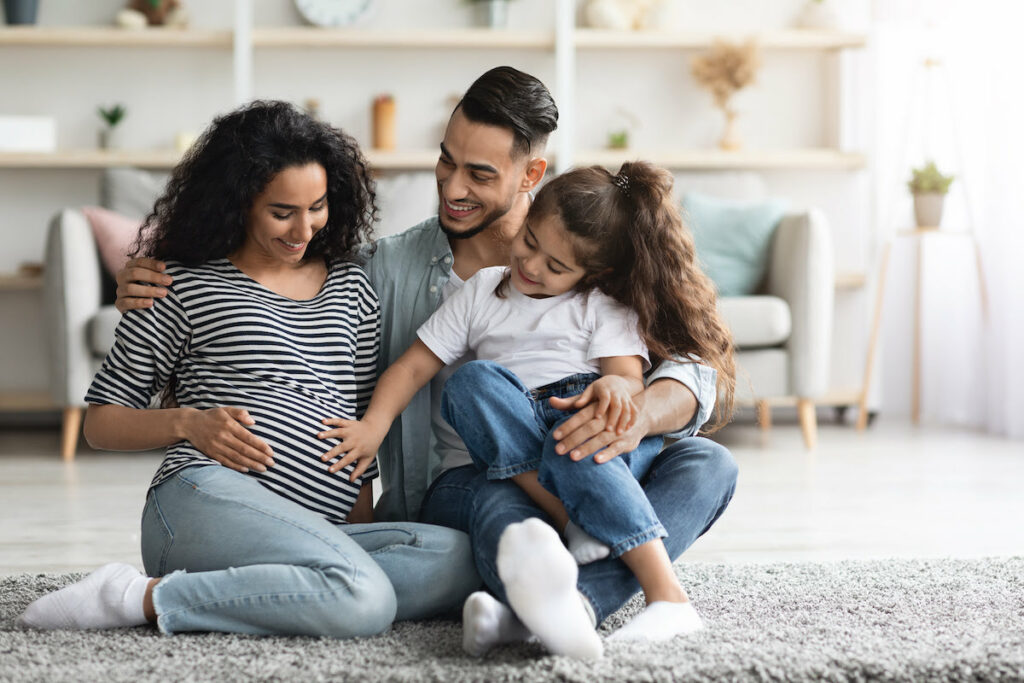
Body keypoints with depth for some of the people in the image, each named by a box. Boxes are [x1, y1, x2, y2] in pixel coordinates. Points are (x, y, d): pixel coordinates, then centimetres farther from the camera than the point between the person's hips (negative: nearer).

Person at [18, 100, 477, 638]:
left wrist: (363, 514, 11)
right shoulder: (185, 286, 11)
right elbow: (100, 421, 12)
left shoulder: (351, 286, 24)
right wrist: (189, 423, -7)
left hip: (327, 528, 6)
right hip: (207, 499, -6)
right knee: (365, 601, -34)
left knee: (456, 560, -25)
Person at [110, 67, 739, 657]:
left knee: (708, 464, -28)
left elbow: (693, 373, -6)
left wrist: (640, 413, -32)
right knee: (499, 505, -37)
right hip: (461, 485, -1)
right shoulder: (393, 269, 4)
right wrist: (163, 300, -5)